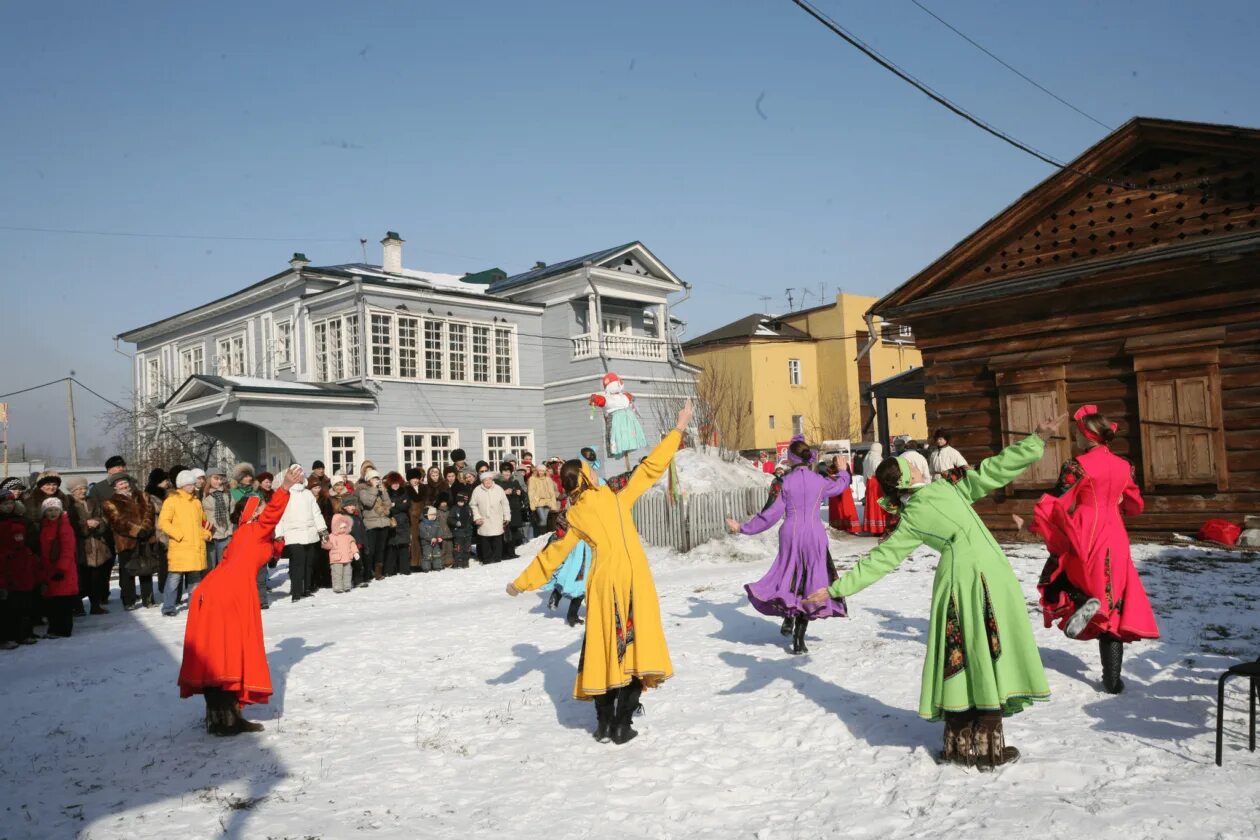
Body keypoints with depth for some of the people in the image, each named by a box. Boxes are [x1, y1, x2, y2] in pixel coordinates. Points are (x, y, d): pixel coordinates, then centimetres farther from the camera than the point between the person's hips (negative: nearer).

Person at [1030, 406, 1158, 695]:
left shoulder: (1078, 466, -12)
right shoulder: (1123, 466, 5)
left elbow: (1054, 504, -13)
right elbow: (1135, 505, 18)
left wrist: (1034, 523, 1)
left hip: (1084, 542, -5)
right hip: (1115, 542, 5)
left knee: (1058, 580, 20)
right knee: (1112, 609, 10)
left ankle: (1082, 602, -14)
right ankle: (1112, 679, 10)